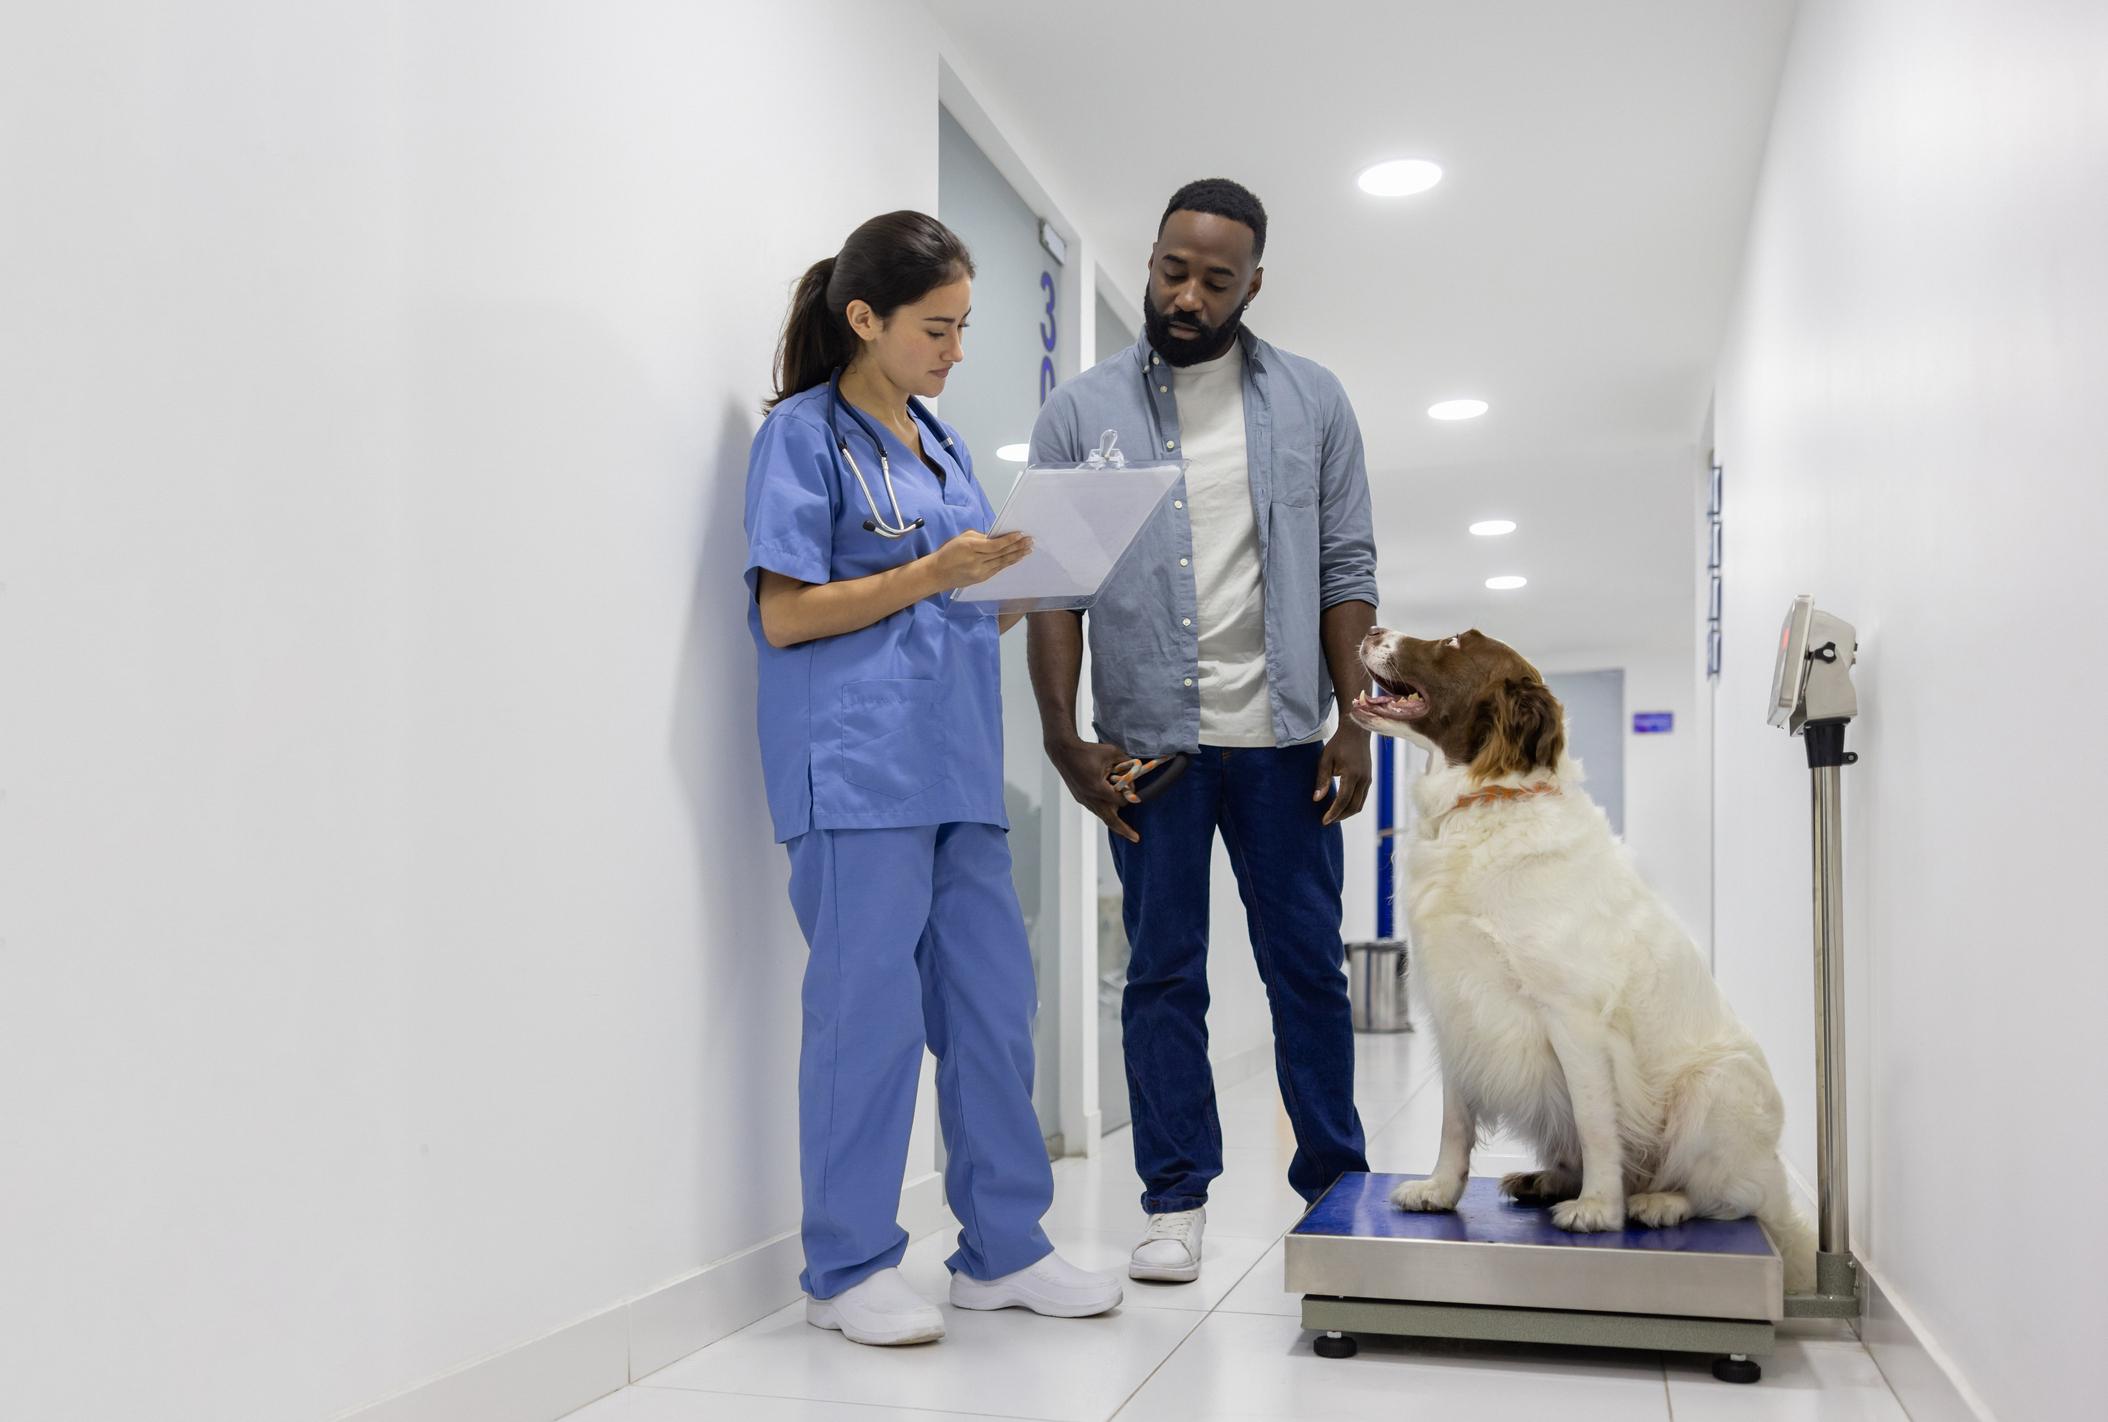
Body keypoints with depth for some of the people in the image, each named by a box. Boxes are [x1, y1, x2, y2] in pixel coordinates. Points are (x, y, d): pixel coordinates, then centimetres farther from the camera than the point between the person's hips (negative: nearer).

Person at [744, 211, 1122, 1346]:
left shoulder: (940, 443, 20)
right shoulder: (803, 434, -1)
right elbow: (785, 615, -8)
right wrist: (929, 575, -16)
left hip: (958, 761, 7)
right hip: (856, 764, -7)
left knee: (991, 1005, 7)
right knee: (869, 1009, -4)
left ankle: (1003, 1249, 17)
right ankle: (849, 1268, 8)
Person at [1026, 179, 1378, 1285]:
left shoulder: (1312, 402, 7)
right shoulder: (1081, 411, 3)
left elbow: (1346, 569, 6)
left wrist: (1356, 723, -3)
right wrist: (1064, 737, -8)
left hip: (1282, 738, 1)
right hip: (1148, 740, -1)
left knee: (1308, 967, 6)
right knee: (1163, 973, 5)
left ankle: (1335, 1183, 18)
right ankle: (1176, 1200, 14)